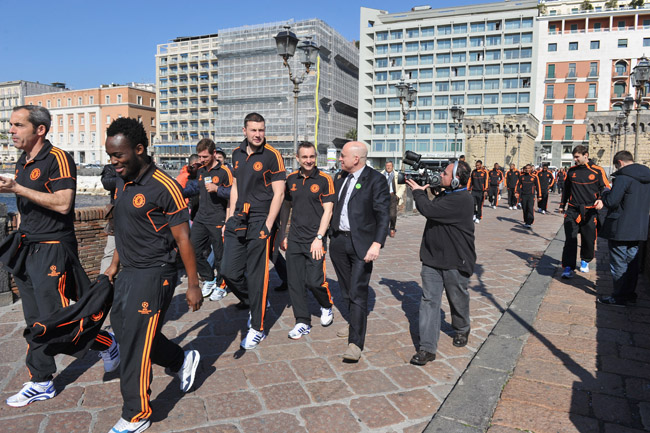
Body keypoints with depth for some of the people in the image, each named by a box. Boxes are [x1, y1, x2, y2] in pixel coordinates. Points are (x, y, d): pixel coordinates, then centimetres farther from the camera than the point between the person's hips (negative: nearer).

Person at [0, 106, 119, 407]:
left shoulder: (57, 159, -12)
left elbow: (63, 203, -24)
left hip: (52, 250, -8)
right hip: (28, 250, 9)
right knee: (36, 322, 13)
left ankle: (107, 344, 17)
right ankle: (40, 383, 23)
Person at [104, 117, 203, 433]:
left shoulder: (164, 187, -17)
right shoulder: (123, 184, 8)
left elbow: (182, 238, -16)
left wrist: (193, 285, -14)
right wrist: (115, 264, 22)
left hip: (154, 274, -9)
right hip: (128, 273, 9)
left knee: (136, 344, -1)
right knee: (123, 330, 15)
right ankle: (182, 360, 34)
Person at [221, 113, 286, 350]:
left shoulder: (272, 155, -8)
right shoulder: (237, 153, 11)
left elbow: (278, 193, -10)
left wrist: (267, 226, -15)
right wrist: (229, 218, 12)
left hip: (260, 221, -6)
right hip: (239, 220, 6)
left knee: (256, 276, 0)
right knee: (229, 272, 4)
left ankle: (257, 328, 16)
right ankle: (255, 304, 31)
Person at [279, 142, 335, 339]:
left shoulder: (324, 180, -4)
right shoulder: (291, 179, 8)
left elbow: (327, 211, -7)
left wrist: (319, 238, -14)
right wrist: (282, 234, 13)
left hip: (314, 241, -4)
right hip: (294, 239, 4)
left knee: (314, 281, -6)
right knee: (295, 282, 4)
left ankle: (326, 306, 26)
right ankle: (302, 322, 18)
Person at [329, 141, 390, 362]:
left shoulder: (375, 179, -8)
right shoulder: (340, 178, 12)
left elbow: (383, 214, -13)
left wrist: (377, 244, -22)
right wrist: (330, 235, 10)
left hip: (361, 244, -6)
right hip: (338, 241, 7)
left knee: (358, 291, -9)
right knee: (346, 289, 16)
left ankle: (355, 343, -6)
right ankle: (356, 323, 35)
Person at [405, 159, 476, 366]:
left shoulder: (462, 200, -21)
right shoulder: (444, 195, 10)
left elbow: (428, 210, -27)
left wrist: (418, 191, -10)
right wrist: (421, 191, 5)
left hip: (455, 261, -7)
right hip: (433, 258, 7)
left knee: (458, 299, 15)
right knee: (429, 300, 0)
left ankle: (461, 330, 44)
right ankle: (427, 348, 2)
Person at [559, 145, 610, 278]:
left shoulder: (597, 171, -2)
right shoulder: (571, 171, 9)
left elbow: (606, 188, 1)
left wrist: (601, 200, -18)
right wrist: (562, 205, 23)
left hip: (590, 212, -2)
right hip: (572, 211, 2)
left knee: (589, 240, 7)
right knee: (570, 240, -5)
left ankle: (585, 260, 33)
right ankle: (568, 267, -2)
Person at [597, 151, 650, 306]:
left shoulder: (623, 177, -17)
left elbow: (611, 201, -22)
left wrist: (605, 194, -4)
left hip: (620, 229, -8)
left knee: (619, 263, 1)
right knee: (632, 262, 16)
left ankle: (619, 297, 7)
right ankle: (630, 293, 24)